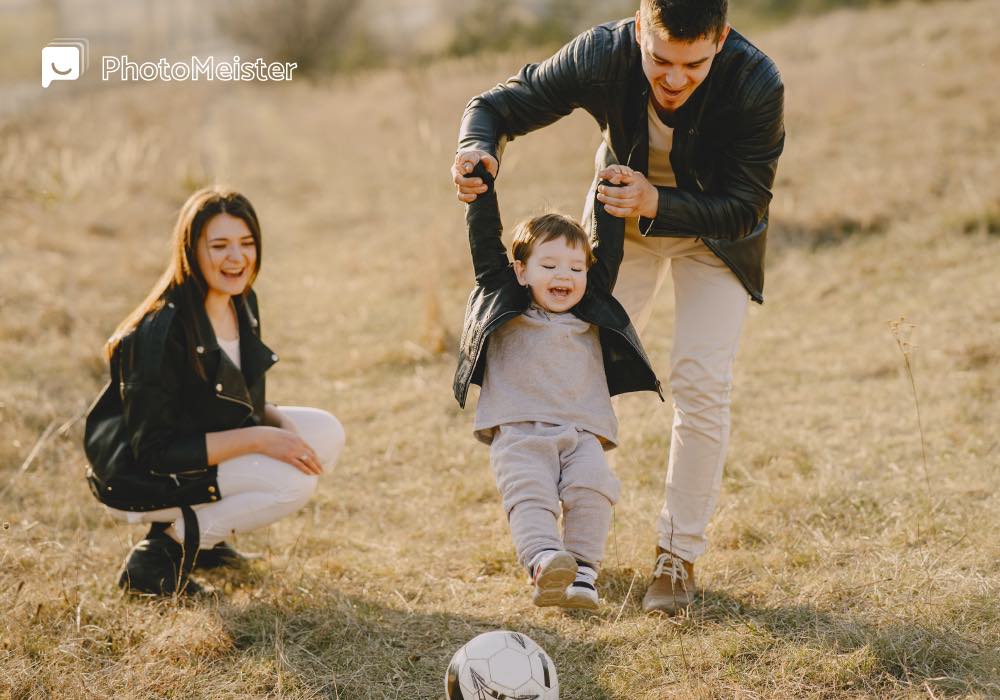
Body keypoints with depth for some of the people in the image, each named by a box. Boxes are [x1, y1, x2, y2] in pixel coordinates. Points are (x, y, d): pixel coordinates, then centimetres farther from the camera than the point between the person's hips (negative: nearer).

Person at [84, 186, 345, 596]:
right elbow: (154, 451, -25)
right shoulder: (161, 331, -27)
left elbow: (244, 402, 12)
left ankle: (199, 531, 7)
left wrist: (280, 423, -11)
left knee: (326, 433, -2)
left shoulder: (242, 304, -1)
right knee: (293, 479, -23)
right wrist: (257, 439, -27)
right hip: (138, 482, -9)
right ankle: (162, 553, -10)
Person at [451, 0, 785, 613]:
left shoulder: (757, 85, -36)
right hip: (624, 217, 2)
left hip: (714, 228, -2)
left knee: (702, 380, -13)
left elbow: (745, 210, -28)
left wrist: (658, 205, -45)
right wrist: (478, 149, -42)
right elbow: (498, 106, -18)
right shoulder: (602, 56, -32)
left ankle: (679, 554, 2)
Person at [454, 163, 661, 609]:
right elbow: (485, 243, 10)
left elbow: (608, 253, 25)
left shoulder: (592, 314, 22)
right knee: (529, 493, -26)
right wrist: (481, 187, 6)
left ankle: (582, 572, -26)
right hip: (518, 433, -2)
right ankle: (544, 564, -43)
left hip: (581, 433, 2)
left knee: (593, 488, -23)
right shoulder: (504, 304, 15)